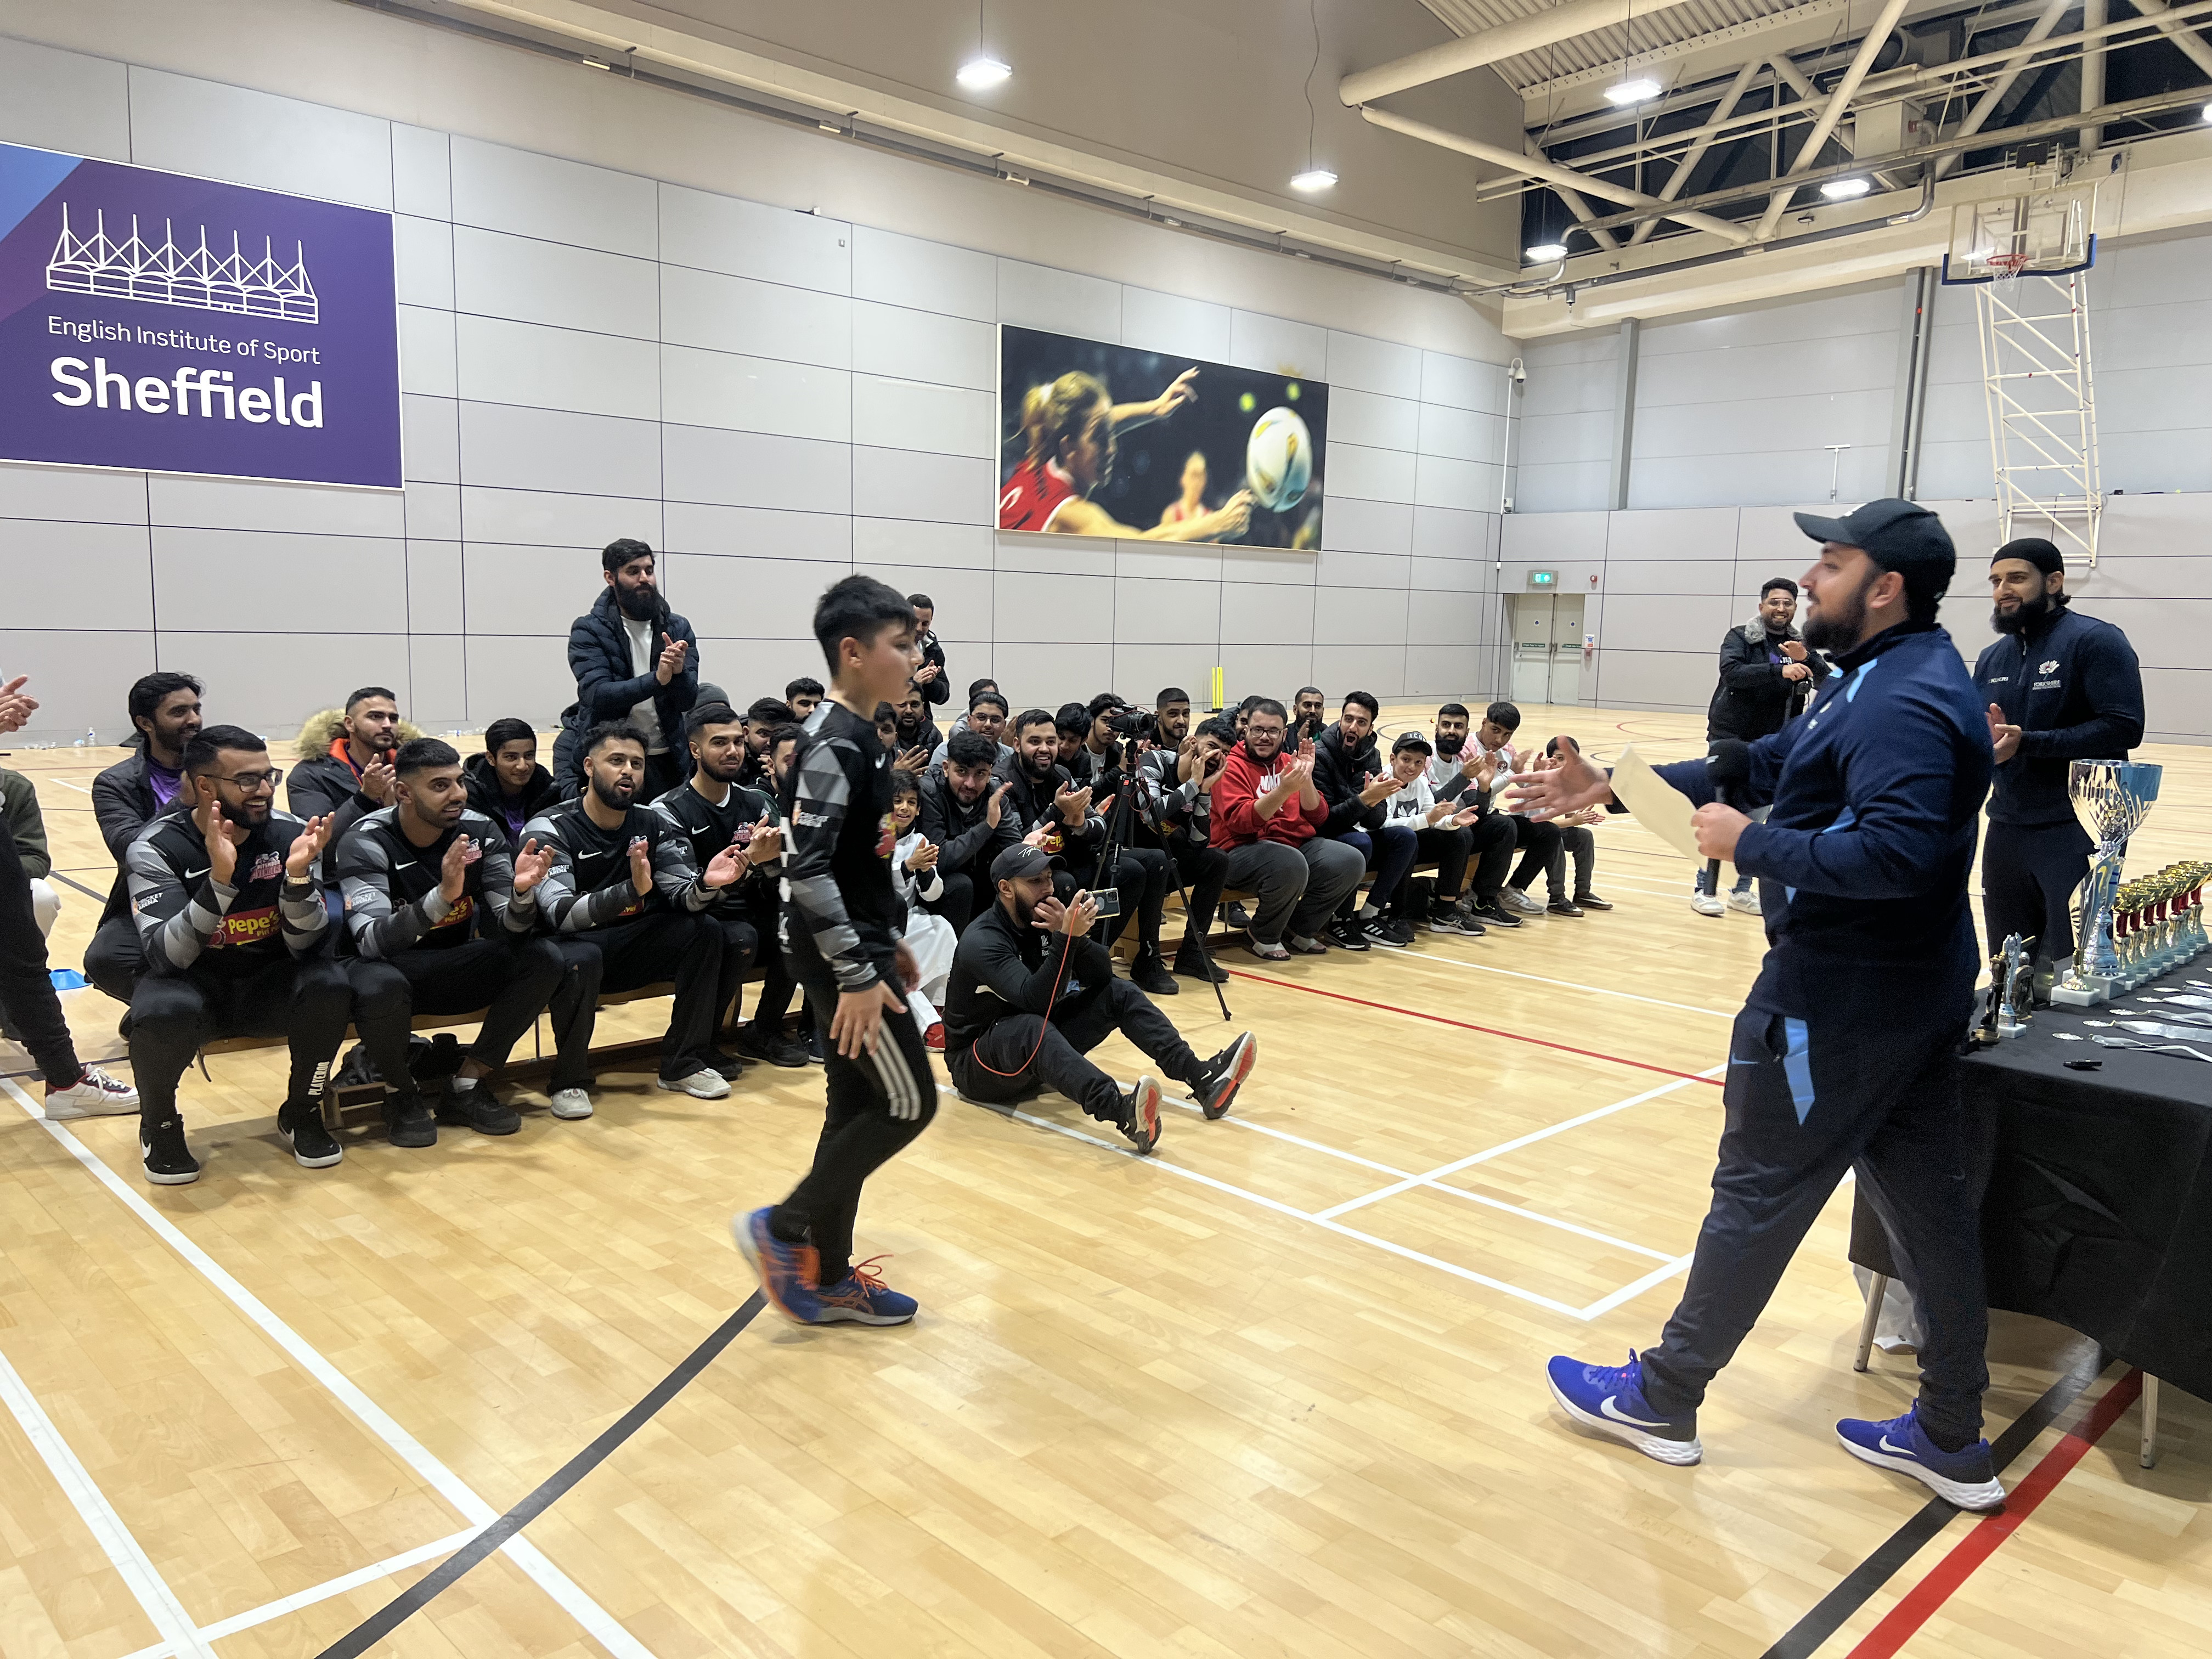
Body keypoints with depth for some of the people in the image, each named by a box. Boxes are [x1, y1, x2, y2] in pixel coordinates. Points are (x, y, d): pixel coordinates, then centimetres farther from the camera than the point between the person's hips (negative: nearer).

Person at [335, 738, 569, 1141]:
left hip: (456, 967, 4)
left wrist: (521, 892, -34)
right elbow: (372, 942, -31)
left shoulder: (480, 832, -8)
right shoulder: (366, 844, -18)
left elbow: (508, 930, -11)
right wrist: (442, 895, -46)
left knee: (545, 958, -20)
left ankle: (466, 1087, -6)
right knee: (378, 984, -38)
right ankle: (404, 1096, -7)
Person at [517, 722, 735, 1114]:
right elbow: (561, 915, -28)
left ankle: (682, 1065, -6)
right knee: (581, 959, -37)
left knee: (705, 931, -16)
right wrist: (632, 890, -44)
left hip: (629, 947, 5)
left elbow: (683, 897, -10)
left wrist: (705, 883, -35)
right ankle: (570, 1079, -13)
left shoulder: (653, 826, 0)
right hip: (571, 947, -5)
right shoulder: (549, 828, -15)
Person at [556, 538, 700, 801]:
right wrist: (657, 679, -30)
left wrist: (679, 672, -26)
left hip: (666, 762, 3)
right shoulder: (588, 631, -4)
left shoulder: (678, 629, 4)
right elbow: (597, 695, -18)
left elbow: (688, 701, -3)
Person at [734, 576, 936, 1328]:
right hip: (842, 960, -10)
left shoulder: (857, 737, 11)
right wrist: (858, 974, -25)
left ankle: (826, 1276, 23)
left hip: (858, 949, 10)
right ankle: (782, 1229, 8)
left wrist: (889, 942, 21)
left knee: (858, 1107, 13)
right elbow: (807, 870, -25)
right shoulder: (834, 746, -19)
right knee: (909, 1104, -3)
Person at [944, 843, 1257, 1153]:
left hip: (1038, 1048, 8)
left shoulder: (1043, 919, 0)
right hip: (978, 1063, -7)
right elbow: (1035, 999, -35)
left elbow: (1102, 976, -7)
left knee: (1119, 994, -7)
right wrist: (1066, 937, -39)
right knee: (1031, 1027, -40)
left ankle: (1203, 1081, -24)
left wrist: (1075, 934, -24)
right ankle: (1123, 1113, -61)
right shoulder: (981, 941, -22)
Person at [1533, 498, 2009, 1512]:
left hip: (1842, 999, -10)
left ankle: (1662, 1400, 19)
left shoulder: (1905, 705, -21)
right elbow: (1762, 766, 17)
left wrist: (1749, 845, -22)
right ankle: (1952, 1444, 26)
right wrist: (1618, 787, 12)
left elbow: (1898, 853, -33)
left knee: (1760, 1191, 2)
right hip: (1910, 990, 10)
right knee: (1929, 1200, 14)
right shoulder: (1885, 680, 13)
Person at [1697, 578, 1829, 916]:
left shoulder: (1801, 645, 6)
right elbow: (1732, 671, -23)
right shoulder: (1740, 638, -5)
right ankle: (1704, 888, 4)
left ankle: (1742, 890, 18)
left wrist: (1806, 659, -22)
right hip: (1730, 739, -4)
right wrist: (1779, 670, -35)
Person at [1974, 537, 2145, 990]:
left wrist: (2026, 742, -23)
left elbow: (2124, 728, -19)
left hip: (2078, 830, -7)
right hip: (2006, 830, 7)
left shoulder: (2096, 640, -9)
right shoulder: (1993, 658, 13)